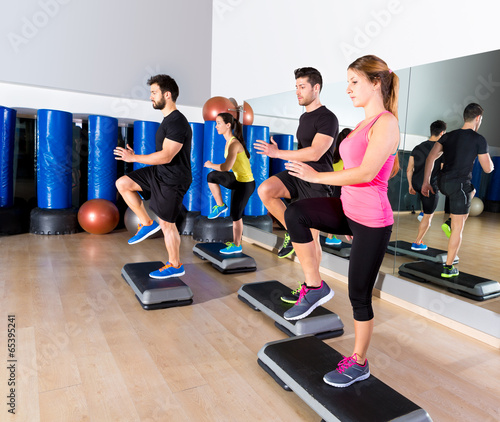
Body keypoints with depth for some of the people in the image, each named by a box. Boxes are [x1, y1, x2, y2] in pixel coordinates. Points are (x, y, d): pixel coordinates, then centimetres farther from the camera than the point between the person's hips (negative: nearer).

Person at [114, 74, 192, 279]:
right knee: (122, 183, 4)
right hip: (159, 172, 9)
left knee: (166, 224, 1)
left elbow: (166, 156, -28)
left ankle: (175, 266, 19)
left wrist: (133, 158, -21)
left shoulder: (177, 122, -22)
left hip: (172, 179, -9)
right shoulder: (168, 119, 11)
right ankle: (147, 224, 12)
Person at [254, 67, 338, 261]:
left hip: (316, 182, -7)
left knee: (311, 239, -2)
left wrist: (278, 153, -19)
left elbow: (314, 153, -23)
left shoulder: (327, 118, -12)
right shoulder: (303, 117, 15)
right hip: (297, 174, 7)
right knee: (265, 189, -20)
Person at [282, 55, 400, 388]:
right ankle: (315, 287, 0)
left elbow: (366, 173, -25)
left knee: (359, 295, 4)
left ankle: (359, 364, 26)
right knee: (296, 213, -15)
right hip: (349, 210, 8)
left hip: (372, 222, -8)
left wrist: (317, 176, -18)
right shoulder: (365, 123, 13)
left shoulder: (386, 122, -14)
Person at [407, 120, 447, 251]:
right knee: (428, 216, 10)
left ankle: (423, 213, 33)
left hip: (416, 184, 6)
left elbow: (409, 169, 6)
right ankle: (417, 243, 15)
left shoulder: (418, 148, 3)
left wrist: (410, 185, 16)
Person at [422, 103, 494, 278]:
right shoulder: (479, 139, -5)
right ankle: (448, 267, 7)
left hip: (442, 182, 6)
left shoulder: (448, 136, 10)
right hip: (459, 184, -6)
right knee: (458, 227, 3)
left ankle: (452, 221, 27)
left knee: (471, 191, 37)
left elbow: (431, 158, 2)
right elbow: (488, 168, 0)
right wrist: (490, 162, 22)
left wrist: (426, 182, 5)